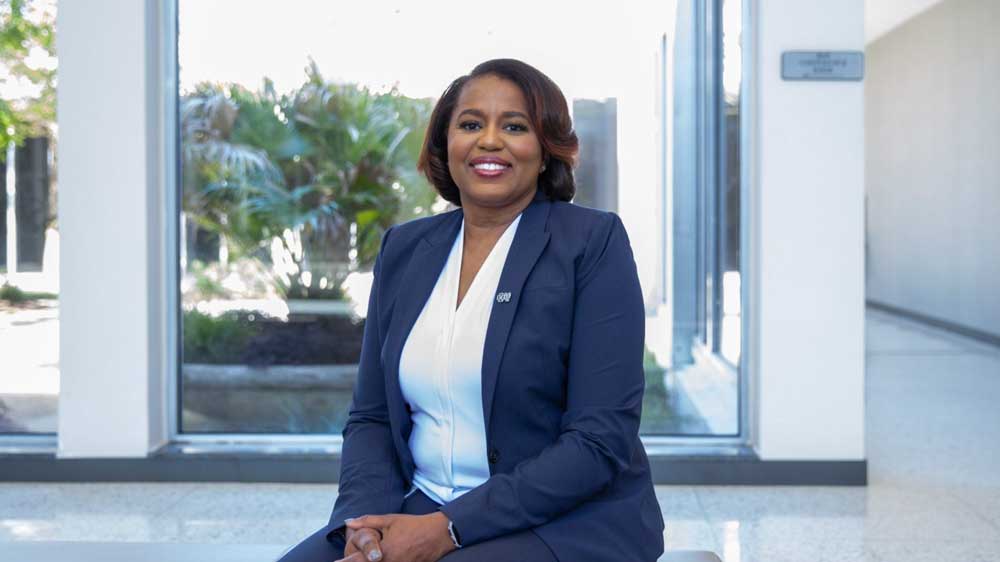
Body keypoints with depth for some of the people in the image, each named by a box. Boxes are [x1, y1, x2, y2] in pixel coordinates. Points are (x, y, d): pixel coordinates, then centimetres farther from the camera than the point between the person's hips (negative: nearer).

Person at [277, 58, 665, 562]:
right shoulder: (403, 248, 9)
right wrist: (367, 520, -10)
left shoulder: (594, 242, -6)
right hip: (419, 513, 5)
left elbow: (602, 441, -12)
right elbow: (370, 416, 10)